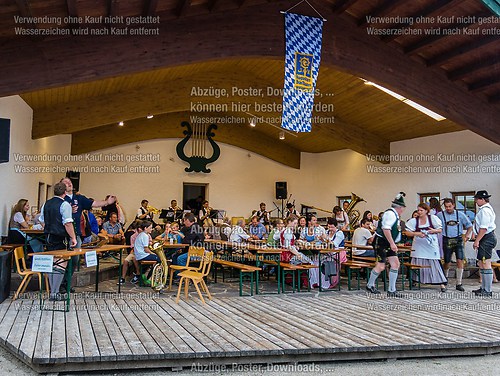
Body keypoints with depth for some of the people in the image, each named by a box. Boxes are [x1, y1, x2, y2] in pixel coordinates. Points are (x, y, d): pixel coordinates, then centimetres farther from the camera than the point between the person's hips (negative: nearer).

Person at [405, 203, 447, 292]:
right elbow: (407, 232, -2)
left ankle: (442, 283, 4)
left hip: (431, 246, -1)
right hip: (419, 246, 2)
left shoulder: (433, 218, -2)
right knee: (418, 264, 6)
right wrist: (417, 233, -16)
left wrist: (434, 230, -16)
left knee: (435, 263, -3)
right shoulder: (414, 221, -1)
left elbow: (440, 229, 5)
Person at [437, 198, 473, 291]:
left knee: (460, 260, -9)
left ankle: (459, 284, 1)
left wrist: (468, 234, -2)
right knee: (447, 262, 5)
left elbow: (469, 225, 12)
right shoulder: (440, 215, -2)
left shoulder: (460, 214, 4)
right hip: (447, 241, -1)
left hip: (458, 240, 1)